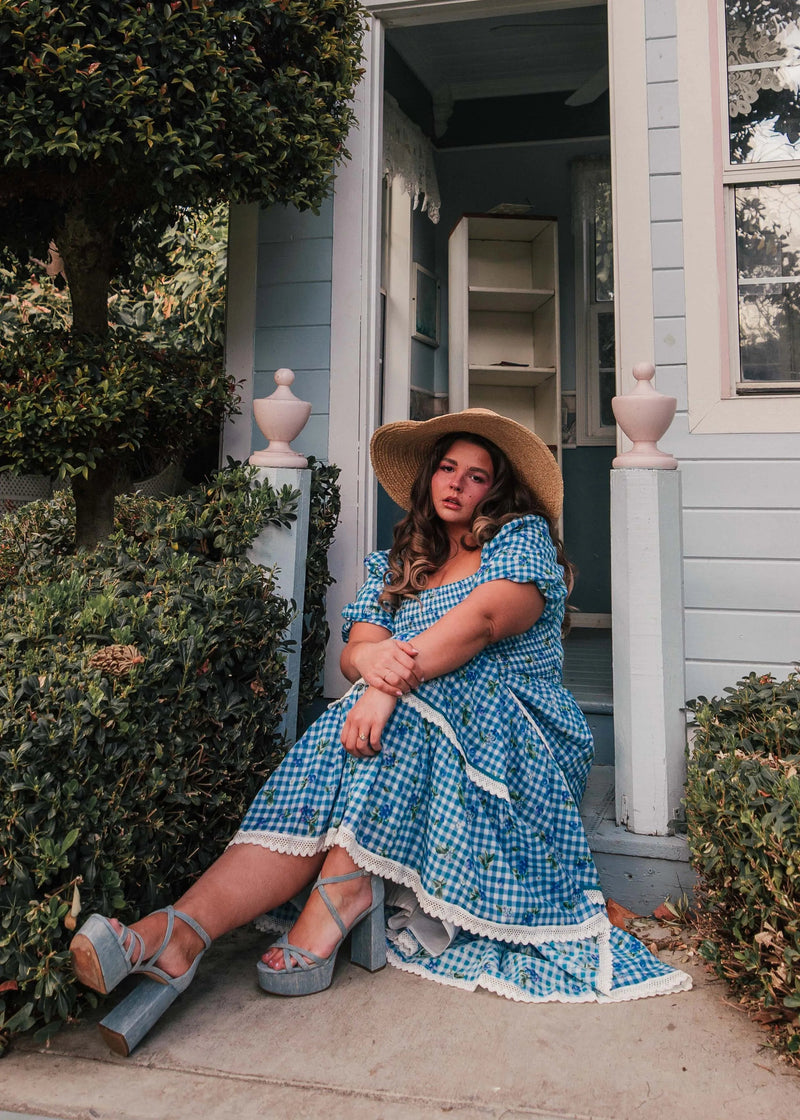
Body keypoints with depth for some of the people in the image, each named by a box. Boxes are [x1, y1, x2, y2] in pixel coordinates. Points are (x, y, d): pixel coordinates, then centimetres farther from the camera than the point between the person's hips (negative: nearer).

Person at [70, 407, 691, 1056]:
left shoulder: (525, 538, 3)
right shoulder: (396, 562, 18)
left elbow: (482, 619, -19)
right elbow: (353, 650, 3)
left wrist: (392, 681, -32)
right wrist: (369, 657, -24)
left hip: (515, 739, -3)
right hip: (413, 732, 4)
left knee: (406, 714, -35)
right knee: (317, 791, -27)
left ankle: (334, 904, -32)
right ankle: (183, 932, -37)